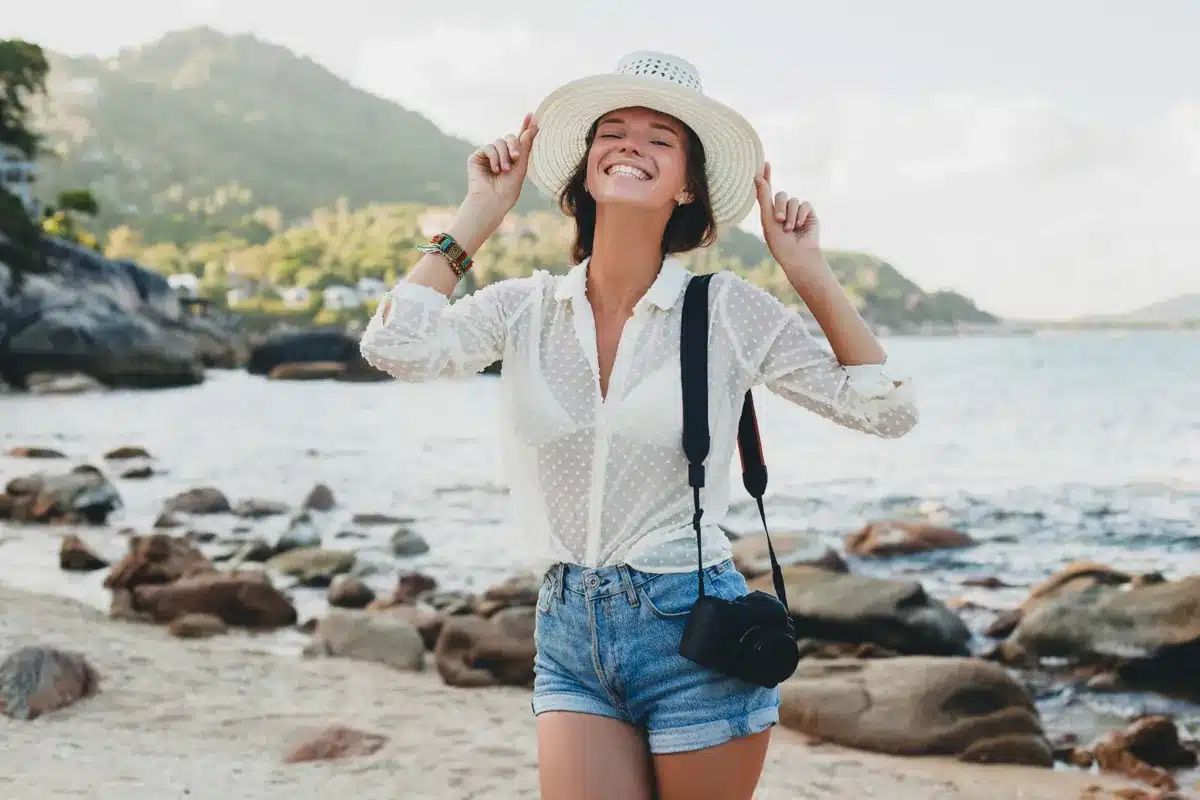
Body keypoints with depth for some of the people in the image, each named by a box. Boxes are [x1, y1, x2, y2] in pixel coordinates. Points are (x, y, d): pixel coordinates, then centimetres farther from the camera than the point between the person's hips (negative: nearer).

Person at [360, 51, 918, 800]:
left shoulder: (728, 310, -5)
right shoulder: (526, 308, 2)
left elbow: (887, 411, -5)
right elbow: (394, 345, -15)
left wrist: (809, 270, -9)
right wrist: (479, 214, -6)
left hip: (694, 628, -2)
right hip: (569, 632, 2)